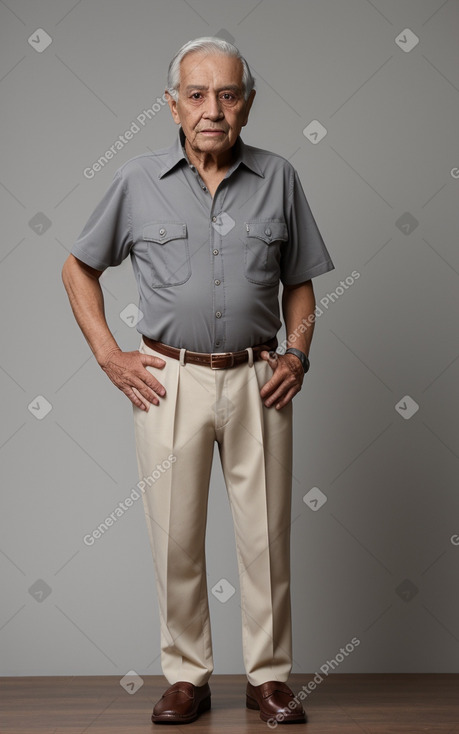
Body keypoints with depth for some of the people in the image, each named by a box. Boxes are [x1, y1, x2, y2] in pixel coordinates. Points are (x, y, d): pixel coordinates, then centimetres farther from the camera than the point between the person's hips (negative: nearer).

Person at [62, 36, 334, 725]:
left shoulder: (279, 178, 3)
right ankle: (187, 676, 22)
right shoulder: (138, 182, 1)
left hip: (257, 381, 1)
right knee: (176, 538, 6)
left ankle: (269, 675, 22)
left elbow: (299, 282, 12)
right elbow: (78, 267, 11)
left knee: (266, 535, 6)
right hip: (169, 381, 0)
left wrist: (297, 353, -3)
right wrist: (109, 355, 2)